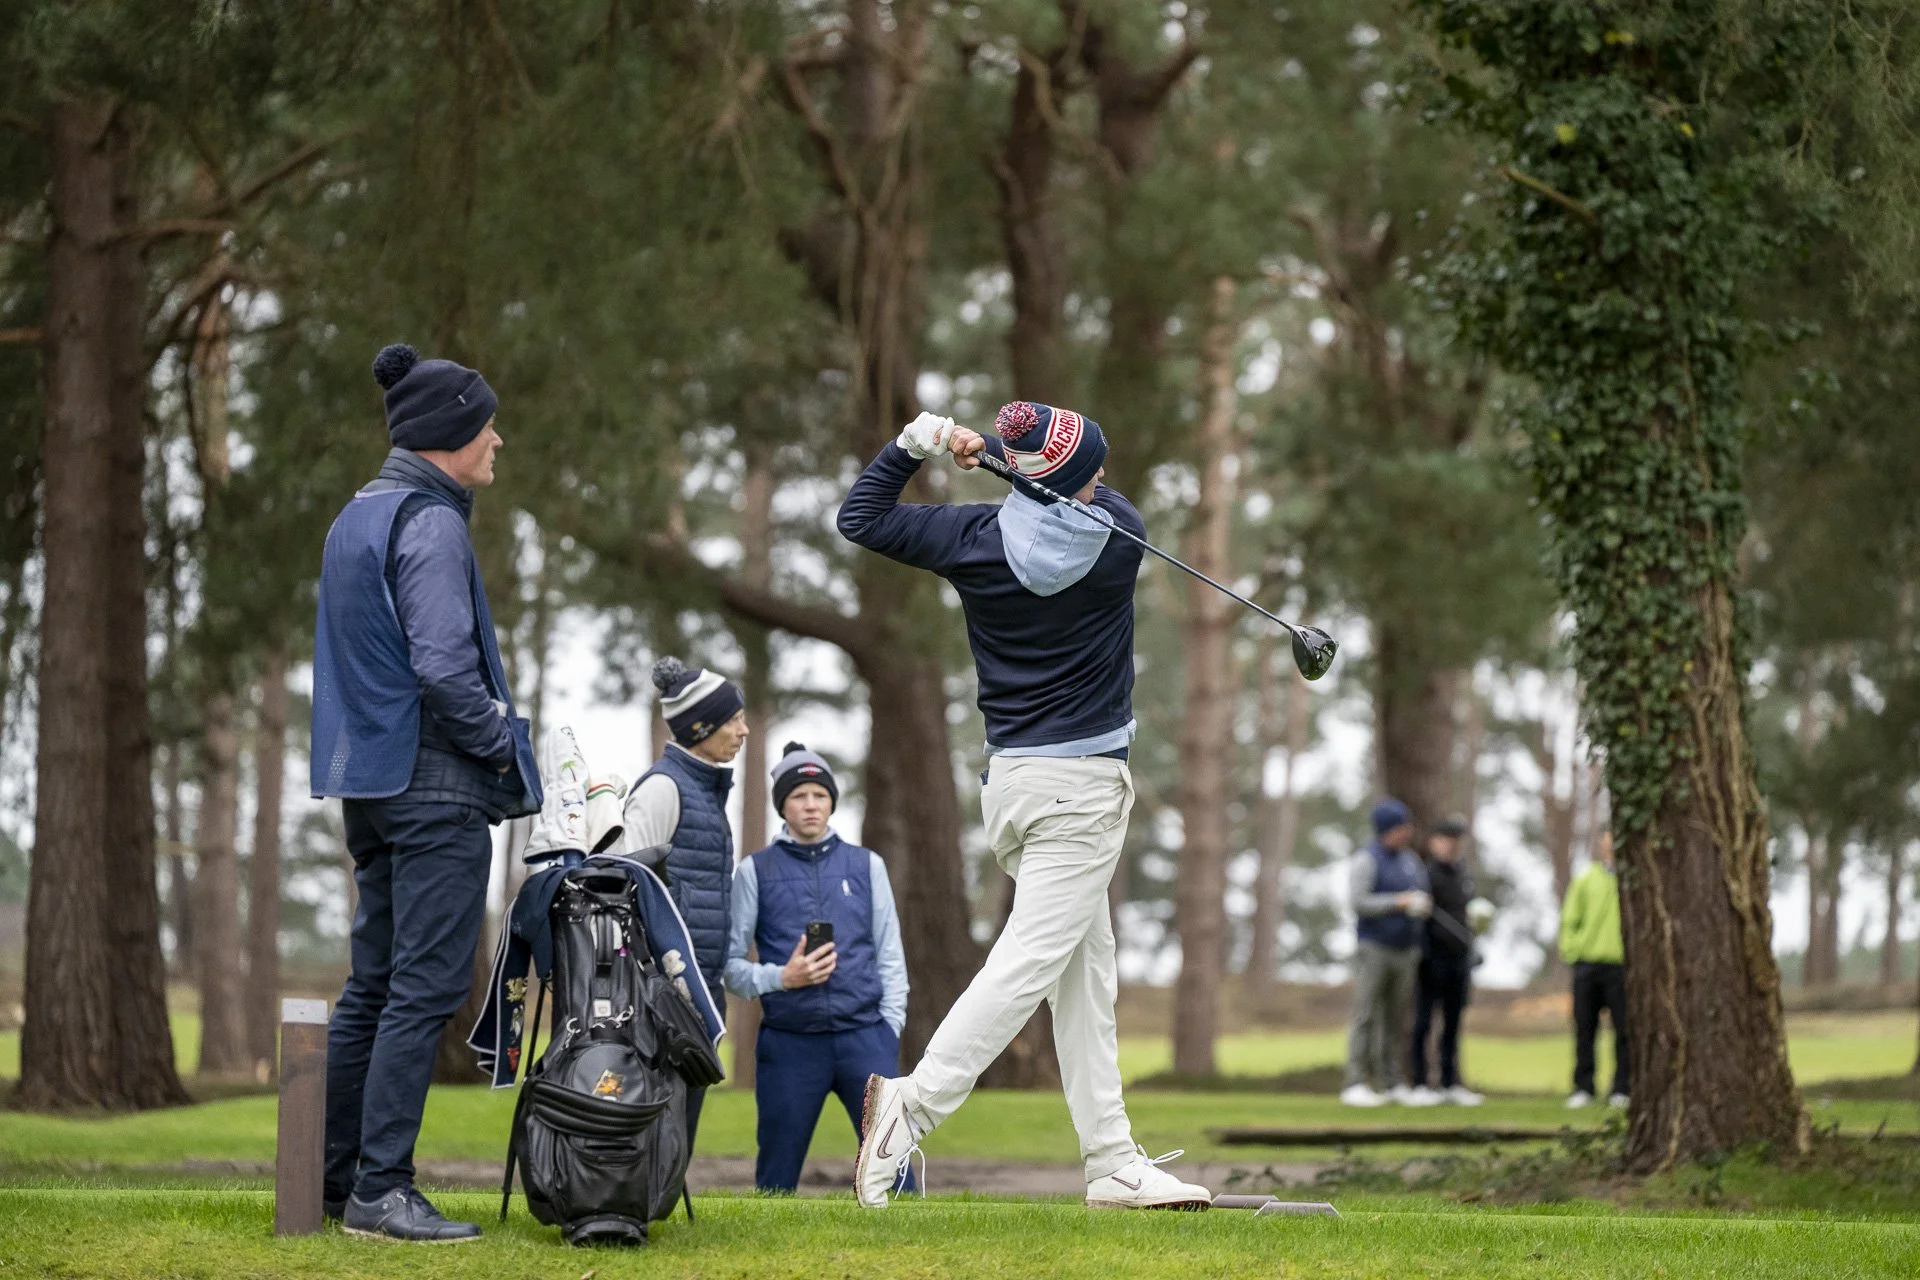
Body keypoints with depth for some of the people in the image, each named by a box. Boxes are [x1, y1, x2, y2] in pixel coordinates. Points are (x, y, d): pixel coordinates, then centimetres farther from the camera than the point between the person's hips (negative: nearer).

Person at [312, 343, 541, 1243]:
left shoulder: (357, 518, 16)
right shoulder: (429, 526, -14)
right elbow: (444, 666, -23)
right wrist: (501, 744, -8)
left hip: (373, 784, 10)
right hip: (436, 787, -10)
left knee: (374, 983, 13)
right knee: (426, 985, -9)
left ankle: (336, 1174, 16)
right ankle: (380, 1191, -11)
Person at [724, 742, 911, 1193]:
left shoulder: (866, 865, 14)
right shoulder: (755, 871, 8)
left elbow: (890, 955, 15)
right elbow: (731, 964, 4)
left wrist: (889, 1030, 5)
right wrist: (781, 978, -12)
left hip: (864, 1036, 1)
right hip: (789, 1041, -1)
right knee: (776, 1177, 0)